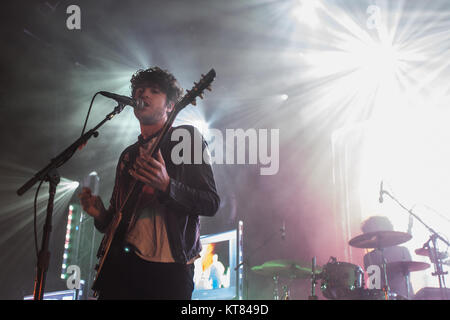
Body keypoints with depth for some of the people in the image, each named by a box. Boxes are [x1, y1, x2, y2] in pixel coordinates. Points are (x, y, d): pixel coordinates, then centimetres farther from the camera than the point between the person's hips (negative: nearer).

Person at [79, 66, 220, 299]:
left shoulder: (186, 138, 2)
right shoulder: (128, 155, 19)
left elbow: (211, 203, -7)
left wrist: (166, 186, -22)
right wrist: (101, 215, 2)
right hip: (122, 264, 5)